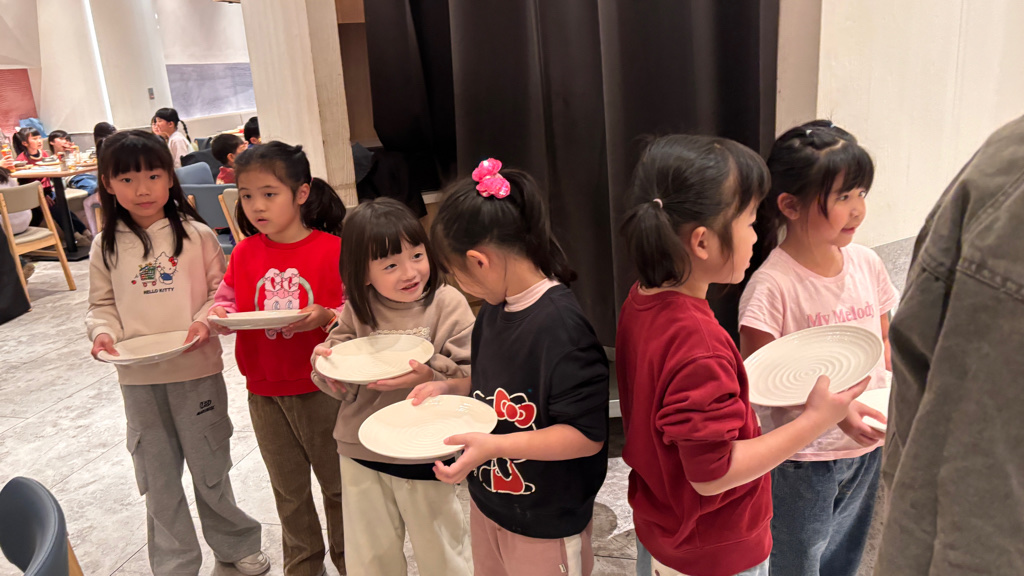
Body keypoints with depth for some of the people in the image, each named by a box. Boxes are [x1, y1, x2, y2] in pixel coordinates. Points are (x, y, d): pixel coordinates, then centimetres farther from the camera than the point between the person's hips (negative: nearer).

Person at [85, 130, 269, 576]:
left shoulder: (196, 235, -5)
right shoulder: (106, 247, 2)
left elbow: (221, 290, -2)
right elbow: (102, 303, 9)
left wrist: (205, 321, -19)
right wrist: (103, 332, -10)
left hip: (197, 368, -2)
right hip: (138, 377, 3)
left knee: (210, 467, 12)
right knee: (157, 476, 14)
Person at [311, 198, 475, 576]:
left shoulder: (447, 303, -14)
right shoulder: (357, 310, -3)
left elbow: (469, 377, -16)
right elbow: (339, 384, 3)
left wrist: (430, 377, -33)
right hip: (360, 451, 4)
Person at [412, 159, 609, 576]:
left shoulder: (559, 325, -26)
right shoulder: (494, 310, 0)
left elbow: (587, 435, -27)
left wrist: (493, 446, -31)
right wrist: (451, 388, -1)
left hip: (544, 526, -7)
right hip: (487, 503, 8)